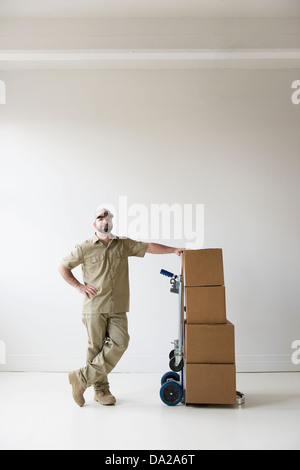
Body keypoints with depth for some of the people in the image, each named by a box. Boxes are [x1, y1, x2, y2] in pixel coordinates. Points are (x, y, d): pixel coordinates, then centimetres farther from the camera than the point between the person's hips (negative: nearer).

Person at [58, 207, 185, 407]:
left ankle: (82, 378, 2)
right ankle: (101, 390, 20)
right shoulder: (85, 248, 2)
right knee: (96, 347, 2)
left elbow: (149, 247, 7)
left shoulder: (124, 244, 10)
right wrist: (79, 286, -1)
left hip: (118, 308, 3)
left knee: (120, 342, -11)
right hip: (94, 307, -2)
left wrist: (174, 249, 0)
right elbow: (63, 266, 8)